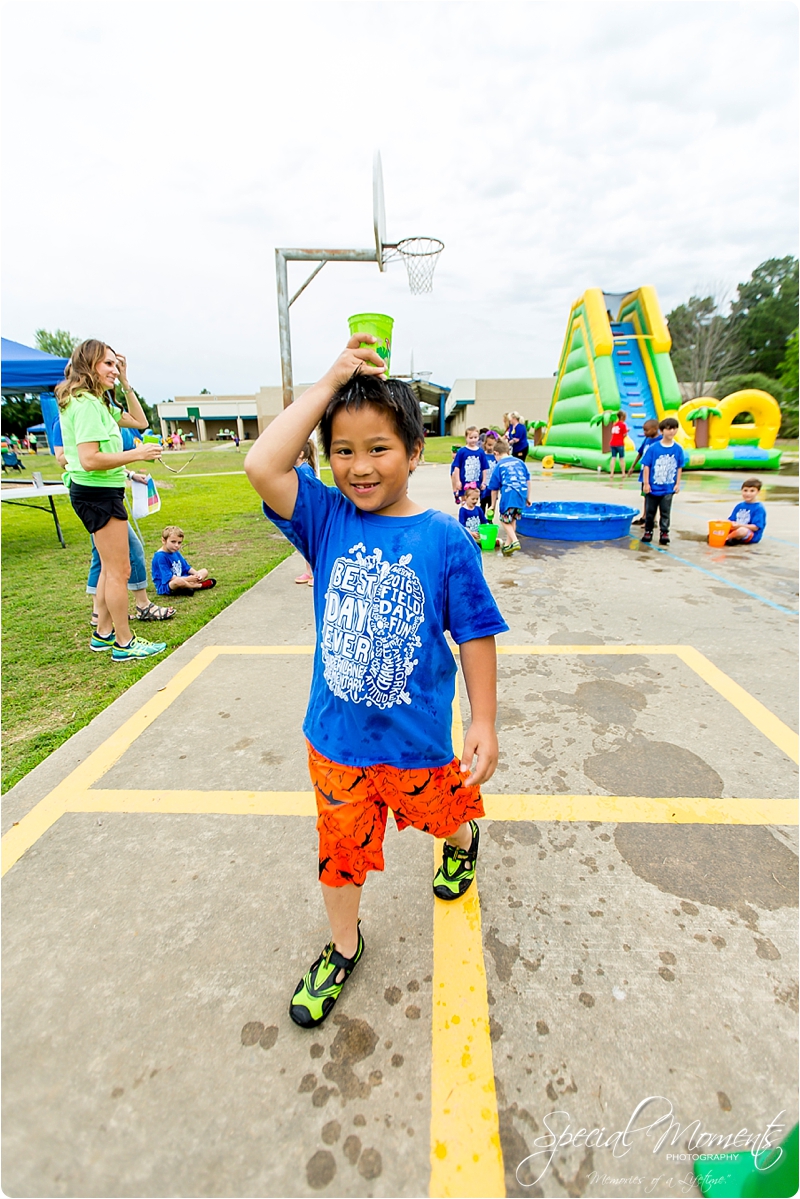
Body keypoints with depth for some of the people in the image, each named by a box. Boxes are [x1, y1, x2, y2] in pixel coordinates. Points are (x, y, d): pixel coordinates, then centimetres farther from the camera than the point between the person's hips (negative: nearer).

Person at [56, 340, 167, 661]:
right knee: (119, 571, -4)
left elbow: (140, 421, 20)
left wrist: (125, 383, 12)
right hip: (98, 493, -11)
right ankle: (124, 643, 5)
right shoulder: (85, 405, -17)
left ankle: (104, 633, 28)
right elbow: (90, 460, -26)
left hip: (99, 492, 11)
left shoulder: (99, 402, 13)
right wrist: (137, 454, -20)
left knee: (110, 567, 18)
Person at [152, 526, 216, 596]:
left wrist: (197, 574, -6)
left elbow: (187, 567, 15)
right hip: (165, 587, -9)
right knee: (178, 581, -44)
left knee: (204, 571, 8)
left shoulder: (176, 552, 10)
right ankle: (199, 586, -14)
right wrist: (188, 579, -25)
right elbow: (169, 577, -24)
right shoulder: (160, 556, -19)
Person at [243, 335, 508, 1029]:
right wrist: (329, 383, -19)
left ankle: (463, 841, 66)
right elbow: (262, 466, -24)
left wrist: (484, 723, -7)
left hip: (418, 738, -1)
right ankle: (343, 947, 49)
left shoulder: (445, 539, -15)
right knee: (341, 847, 20)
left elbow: (476, 634, -9)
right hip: (335, 739, 2)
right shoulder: (327, 519, -9)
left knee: (443, 813, 28)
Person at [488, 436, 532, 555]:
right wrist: (528, 497, 24)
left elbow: (494, 488, 10)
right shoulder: (519, 462, 19)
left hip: (509, 495, -5)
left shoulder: (499, 466, 8)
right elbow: (528, 480, 17)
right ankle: (508, 543, 28)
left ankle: (514, 541, -9)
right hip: (522, 494, 5)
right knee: (512, 519, 20)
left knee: (505, 520, 9)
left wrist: (493, 505, 19)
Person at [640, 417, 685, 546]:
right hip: (653, 487, -1)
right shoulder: (653, 448, -9)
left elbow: (679, 468, 6)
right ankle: (648, 531, 25)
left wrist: (677, 483, 3)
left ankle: (664, 533, 12)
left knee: (665, 512, 5)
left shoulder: (678, 449, -1)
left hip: (668, 488, 1)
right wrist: (646, 483, -8)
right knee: (650, 511, 11)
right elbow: (646, 466, -6)